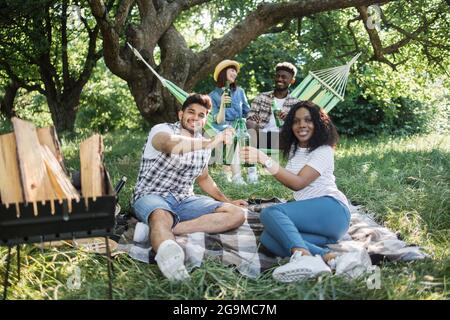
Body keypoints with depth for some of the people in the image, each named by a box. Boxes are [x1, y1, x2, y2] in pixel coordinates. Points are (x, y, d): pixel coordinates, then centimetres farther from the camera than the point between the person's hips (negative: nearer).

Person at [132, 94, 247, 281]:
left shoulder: (203, 145, 14)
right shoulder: (161, 130, -7)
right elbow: (173, 145, -33)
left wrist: (227, 201, 23)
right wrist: (211, 142, -43)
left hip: (184, 200, 6)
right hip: (151, 197, -6)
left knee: (237, 215, -15)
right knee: (161, 216, -41)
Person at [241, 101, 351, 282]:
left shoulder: (323, 151, -2)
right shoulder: (294, 149, 20)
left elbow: (298, 183, -13)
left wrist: (265, 160, -23)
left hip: (332, 210, -6)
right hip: (307, 214, 7)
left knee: (270, 212, -28)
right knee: (268, 238, -22)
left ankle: (303, 256, -50)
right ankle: (327, 256, -35)